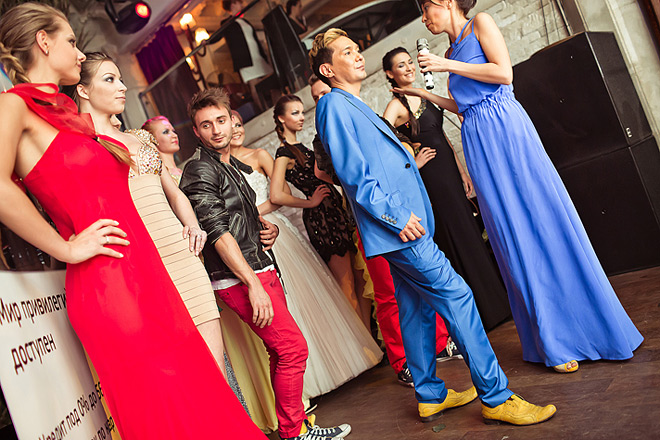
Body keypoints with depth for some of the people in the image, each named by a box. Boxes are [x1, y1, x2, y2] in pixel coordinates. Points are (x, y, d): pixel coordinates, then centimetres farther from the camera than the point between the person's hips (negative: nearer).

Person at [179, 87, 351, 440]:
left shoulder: (233, 165, 19)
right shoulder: (199, 170, -9)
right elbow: (218, 231, -18)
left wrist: (268, 227, 8)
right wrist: (253, 284, -22)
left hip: (261, 269, 9)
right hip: (237, 278, -9)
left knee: (281, 352, 11)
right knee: (293, 348, -8)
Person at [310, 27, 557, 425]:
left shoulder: (356, 107, 22)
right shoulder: (334, 105, -7)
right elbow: (353, 174, -17)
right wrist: (396, 215, -19)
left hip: (403, 225, 10)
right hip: (399, 228, -10)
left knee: (417, 307, 14)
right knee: (456, 296, -10)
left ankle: (431, 395, 26)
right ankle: (495, 396, -2)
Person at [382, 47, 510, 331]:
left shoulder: (423, 97, 13)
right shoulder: (396, 106, -11)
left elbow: (442, 137, 16)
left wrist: (462, 171, 11)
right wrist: (412, 164, -13)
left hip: (449, 172, 8)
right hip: (431, 177, -8)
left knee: (469, 235, 13)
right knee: (456, 241, -1)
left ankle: (493, 302, 26)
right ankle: (483, 311, 11)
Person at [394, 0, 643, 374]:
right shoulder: (451, 52, 22)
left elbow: (504, 72, -9)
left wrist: (449, 66, -6)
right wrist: (423, 93, 25)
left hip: (505, 129, -6)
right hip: (478, 142, 6)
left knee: (543, 219, -6)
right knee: (513, 234, 1)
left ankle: (593, 325, 7)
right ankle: (555, 342, 7)